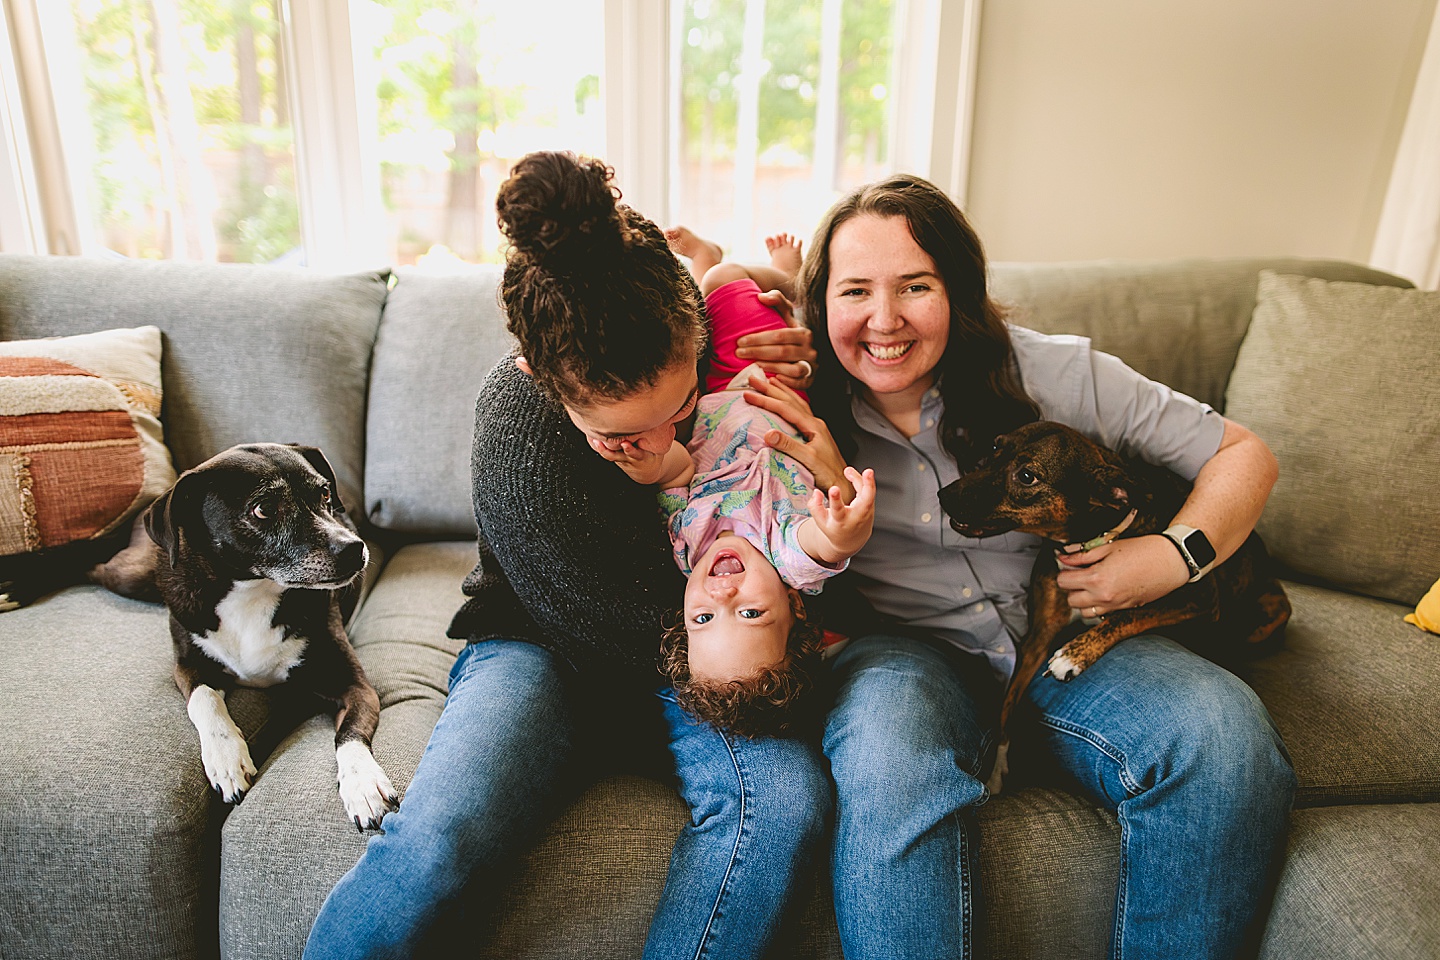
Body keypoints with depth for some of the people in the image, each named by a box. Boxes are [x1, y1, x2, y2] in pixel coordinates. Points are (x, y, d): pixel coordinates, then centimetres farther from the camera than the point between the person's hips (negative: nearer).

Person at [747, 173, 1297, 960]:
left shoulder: (1049, 374, -9)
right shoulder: (807, 415, -6)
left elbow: (1242, 455, 1)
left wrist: (1178, 556, -17)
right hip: (904, 644, -1)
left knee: (1225, 738, -26)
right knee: (887, 756, -36)